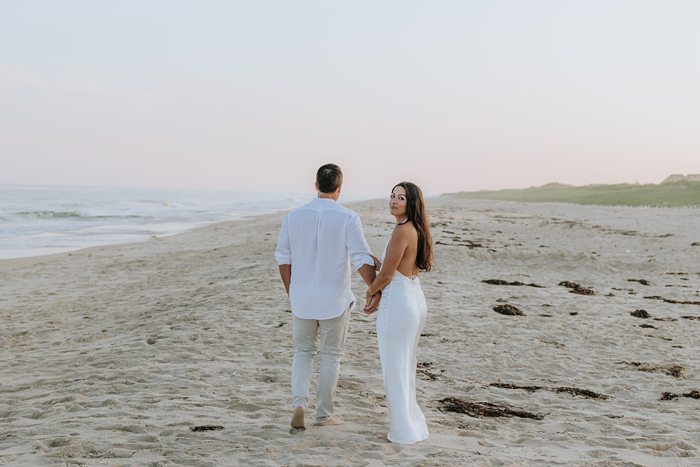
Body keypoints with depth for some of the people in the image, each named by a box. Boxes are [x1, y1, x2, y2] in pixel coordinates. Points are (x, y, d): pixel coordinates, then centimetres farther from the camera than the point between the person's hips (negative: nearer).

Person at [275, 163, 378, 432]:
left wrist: (290, 291, 17)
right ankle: (324, 414, 18)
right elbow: (362, 260, -14)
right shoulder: (348, 218, -12)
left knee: (303, 351, 18)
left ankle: (299, 403, -1)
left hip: (302, 299, 3)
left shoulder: (294, 216, -1)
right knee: (331, 355, 12)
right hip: (335, 300, -2)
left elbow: (283, 258, 5)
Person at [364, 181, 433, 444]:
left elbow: (386, 274, -15)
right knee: (406, 367, 19)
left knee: (394, 369, 3)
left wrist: (370, 291, 4)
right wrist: (379, 296, 11)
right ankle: (413, 425, 29)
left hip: (398, 304, -10)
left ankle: (403, 432, 11)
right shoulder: (416, 230, 9)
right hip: (415, 301, 10)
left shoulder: (402, 231, -19)